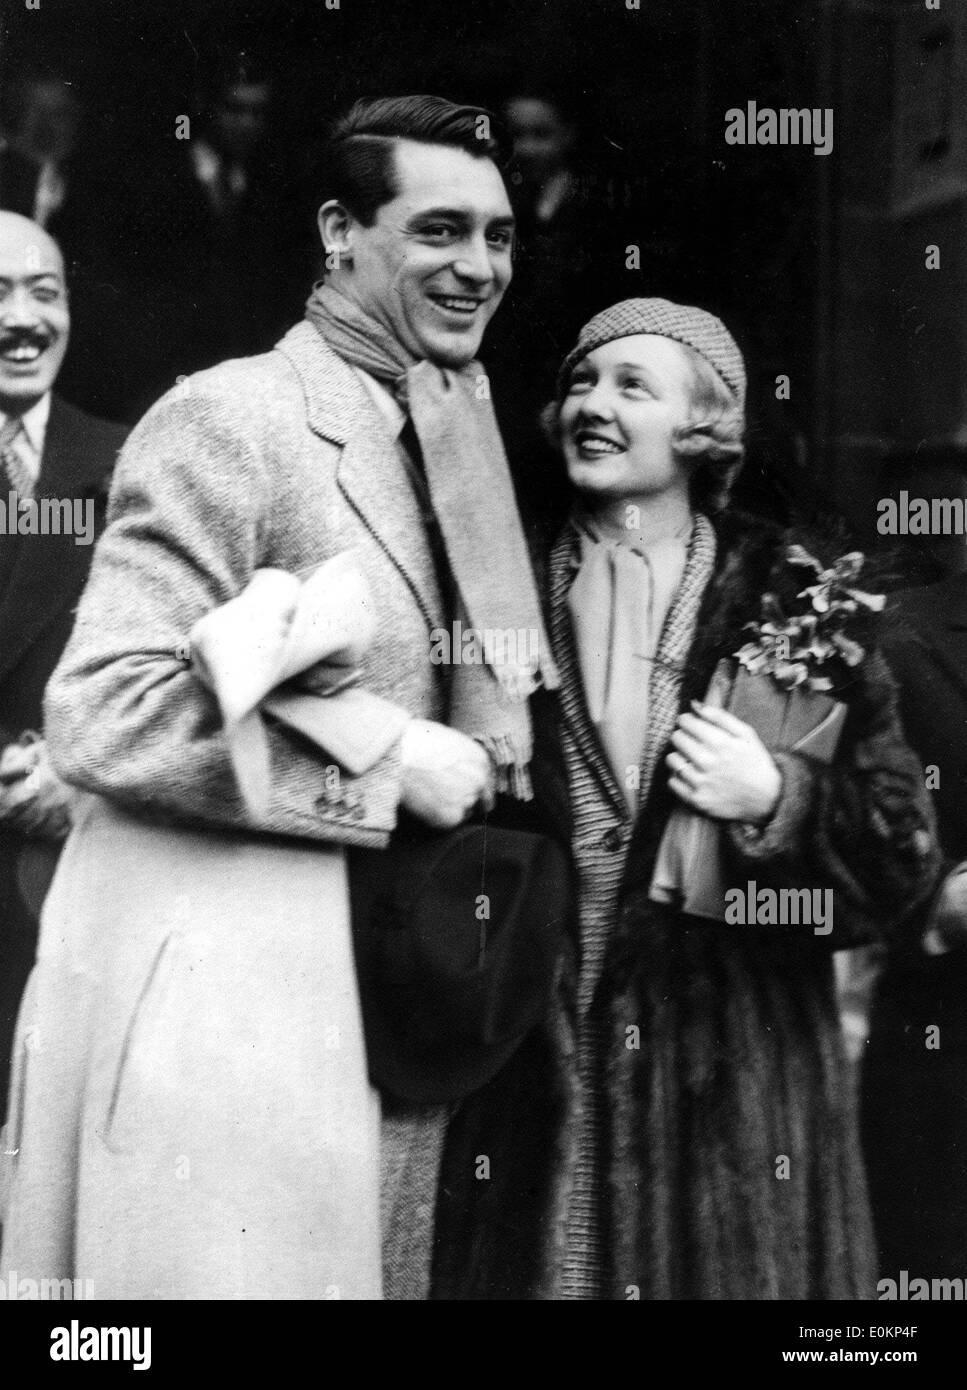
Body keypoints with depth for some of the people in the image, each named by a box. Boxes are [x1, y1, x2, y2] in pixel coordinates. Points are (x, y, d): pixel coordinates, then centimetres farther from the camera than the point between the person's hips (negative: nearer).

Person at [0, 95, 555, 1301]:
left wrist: (486, 759, 5)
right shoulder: (231, 420, -11)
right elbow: (100, 714, -20)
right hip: (222, 986, -8)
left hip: (395, 990, 8)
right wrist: (385, 759, -17)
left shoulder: (457, 430, 14)